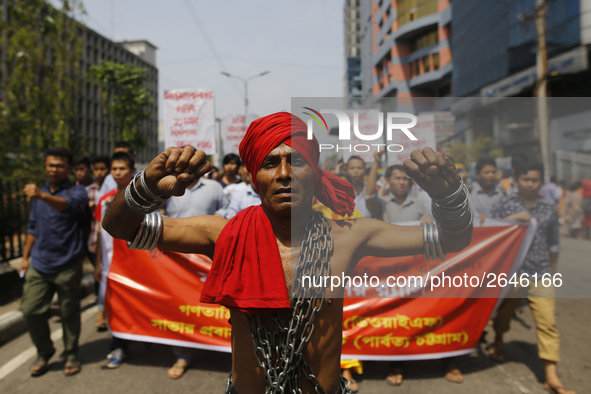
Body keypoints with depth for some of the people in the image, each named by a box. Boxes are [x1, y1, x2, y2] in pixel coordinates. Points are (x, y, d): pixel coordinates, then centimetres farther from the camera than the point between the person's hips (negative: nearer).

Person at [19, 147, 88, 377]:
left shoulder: (76, 192, -7)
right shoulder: (38, 194, 13)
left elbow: (70, 205, -32)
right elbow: (33, 227, 20)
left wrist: (42, 196, -49)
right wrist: (25, 257, 18)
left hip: (67, 266, -5)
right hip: (39, 265, 5)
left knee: (69, 312, 7)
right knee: (30, 310, 4)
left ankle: (71, 355, 27)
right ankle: (44, 351, 28)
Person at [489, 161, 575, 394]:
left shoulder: (549, 209, 6)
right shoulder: (505, 205, -2)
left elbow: (553, 244, 15)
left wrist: (552, 270, 17)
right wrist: (514, 218, -18)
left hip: (540, 275, 1)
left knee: (547, 323, -4)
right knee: (504, 312, 16)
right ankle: (498, 343, 46)